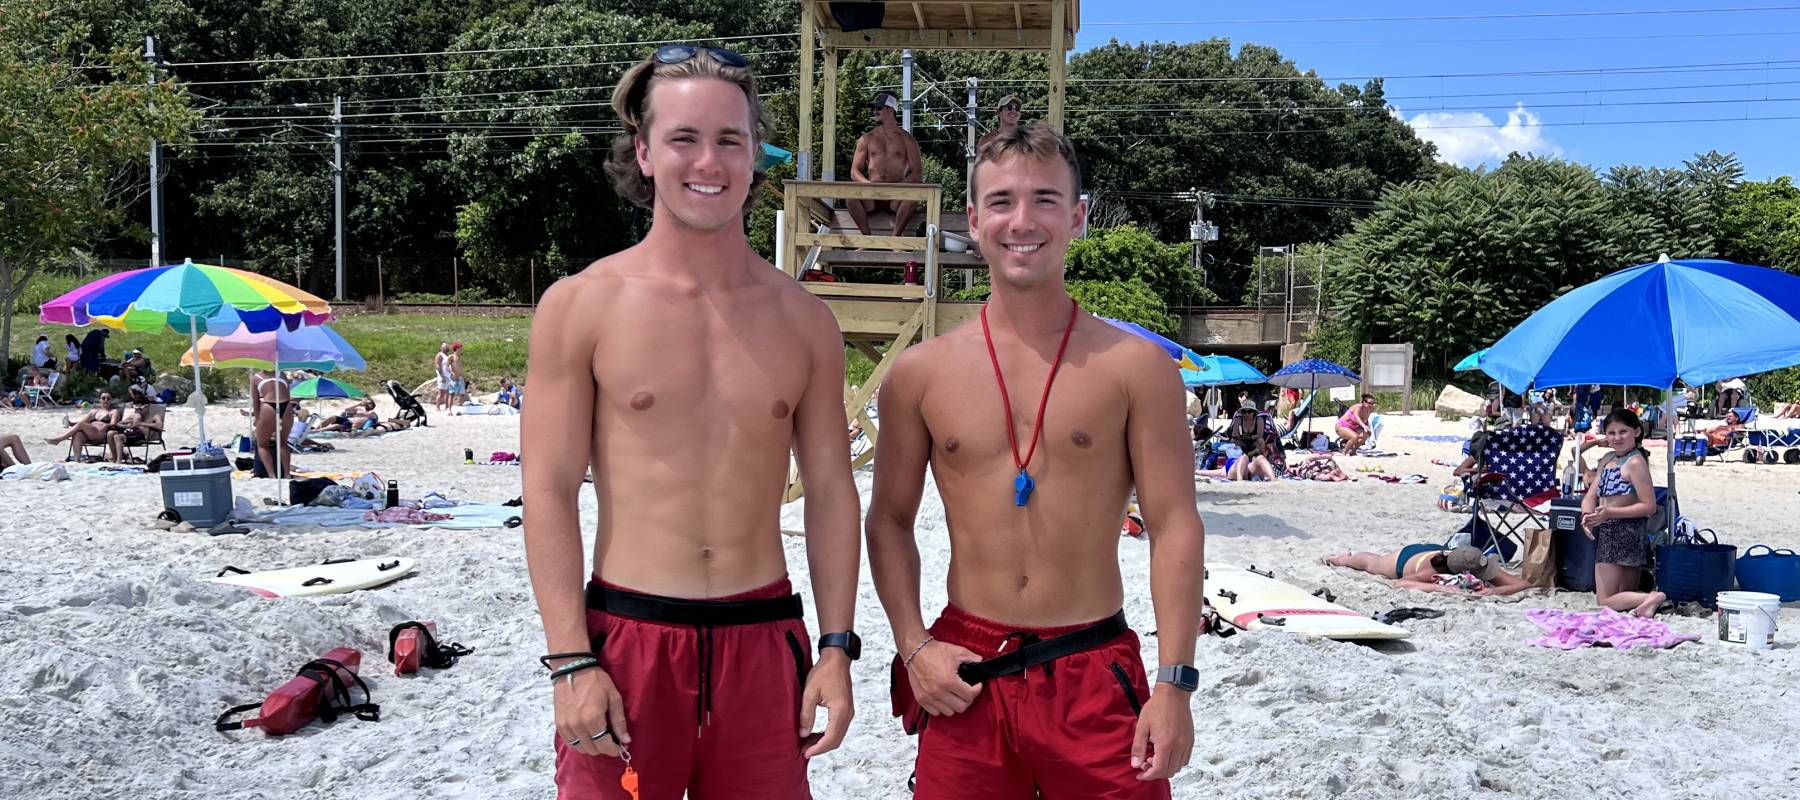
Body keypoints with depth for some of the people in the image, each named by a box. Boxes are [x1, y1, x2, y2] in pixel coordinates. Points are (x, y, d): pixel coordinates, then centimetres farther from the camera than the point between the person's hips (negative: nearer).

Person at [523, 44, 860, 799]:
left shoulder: (804, 320, 5)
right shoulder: (581, 306, -3)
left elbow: (830, 491, 7)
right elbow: (548, 492, -4)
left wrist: (836, 646, 2)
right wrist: (571, 662, -10)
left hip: (765, 639, 2)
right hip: (627, 638, -2)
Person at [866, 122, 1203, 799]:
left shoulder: (1135, 366, -3)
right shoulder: (921, 373, 2)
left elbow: (1174, 526, -4)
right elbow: (890, 518, 9)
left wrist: (1175, 685, -9)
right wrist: (912, 646, -1)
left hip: (1095, 674, -1)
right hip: (964, 675, 1)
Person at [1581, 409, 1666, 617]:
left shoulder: (1635, 462, -13)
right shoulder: (1607, 460, 13)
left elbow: (1649, 506, -17)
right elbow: (1590, 496, 11)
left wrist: (1610, 512, -24)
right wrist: (1587, 515, -10)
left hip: (1625, 534, -9)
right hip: (1607, 534, 9)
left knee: (1606, 601, -9)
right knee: (1625, 595, 15)